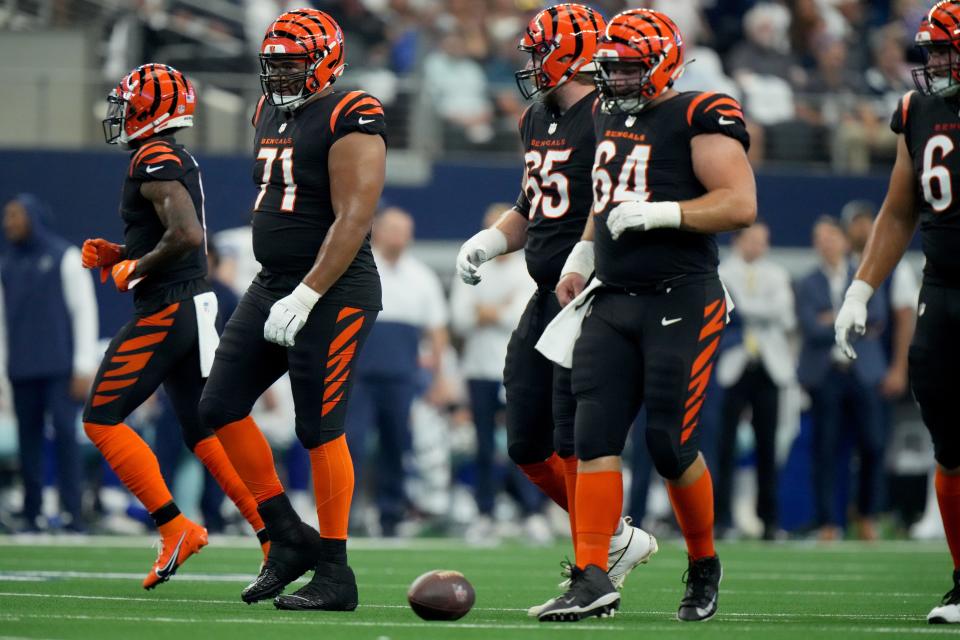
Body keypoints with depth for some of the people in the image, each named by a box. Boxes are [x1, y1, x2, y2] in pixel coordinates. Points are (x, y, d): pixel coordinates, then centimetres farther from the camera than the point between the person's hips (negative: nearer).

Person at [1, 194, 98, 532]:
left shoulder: (64, 257, 1)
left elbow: (85, 310, -2)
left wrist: (84, 368, -9)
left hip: (60, 368, -5)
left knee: (65, 434, -11)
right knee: (28, 439, 3)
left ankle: (72, 514, -11)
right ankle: (32, 515, 6)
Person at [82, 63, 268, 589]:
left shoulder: (155, 161, -15)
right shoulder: (179, 160, 16)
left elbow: (187, 235, -27)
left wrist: (134, 269, -13)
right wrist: (117, 254, 14)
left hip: (165, 309, -10)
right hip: (192, 304, 10)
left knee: (101, 418, -6)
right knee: (202, 430, 11)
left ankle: (174, 526, -10)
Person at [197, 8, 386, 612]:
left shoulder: (350, 120, -14)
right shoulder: (271, 113, 13)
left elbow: (354, 219, -20)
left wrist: (306, 296, -23)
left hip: (332, 294, -9)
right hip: (272, 288, 9)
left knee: (322, 430, -6)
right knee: (221, 408, 5)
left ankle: (334, 574, 3)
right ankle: (289, 537, 15)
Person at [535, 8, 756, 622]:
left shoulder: (700, 118, -8)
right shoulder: (610, 117, 16)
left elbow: (741, 204, -17)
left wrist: (660, 213, -22)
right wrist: (581, 259, 22)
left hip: (682, 301, -7)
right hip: (613, 300, 7)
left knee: (672, 444, -5)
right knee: (596, 438, -4)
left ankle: (704, 566, 18)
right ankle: (592, 579, -7)